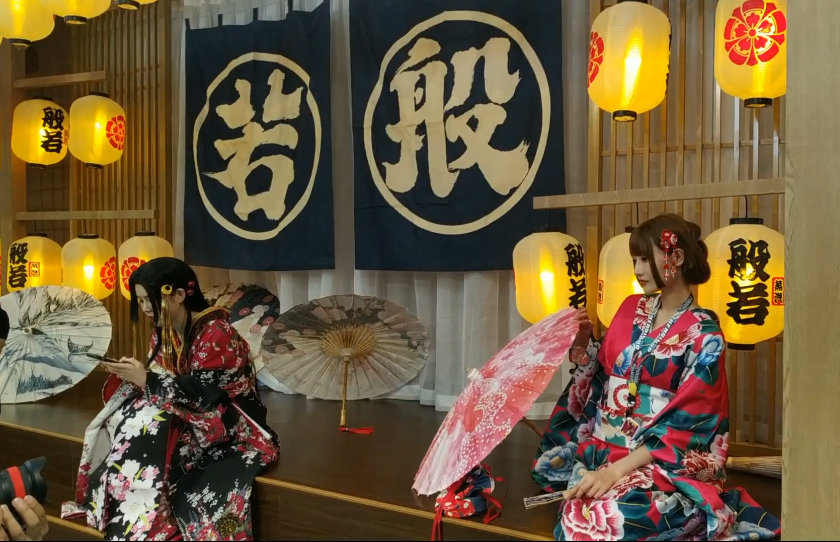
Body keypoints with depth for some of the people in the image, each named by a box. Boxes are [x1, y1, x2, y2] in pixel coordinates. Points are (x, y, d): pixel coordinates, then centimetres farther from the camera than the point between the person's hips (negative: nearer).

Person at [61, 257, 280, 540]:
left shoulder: (215, 332, -19)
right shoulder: (164, 331, 5)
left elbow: (204, 395, -24)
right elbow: (160, 379, 9)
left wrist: (145, 379, -24)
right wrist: (135, 373, -12)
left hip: (226, 421, -7)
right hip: (184, 414, 7)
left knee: (149, 424, -28)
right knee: (116, 423, -15)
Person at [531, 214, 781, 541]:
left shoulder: (703, 334, -9)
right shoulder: (632, 310, 9)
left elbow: (683, 423, -16)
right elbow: (599, 377, 15)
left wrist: (615, 471, -24)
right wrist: (582, 341, -3)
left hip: (666, 461, -5)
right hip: (603, 445, 5)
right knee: (548, 466, -22)